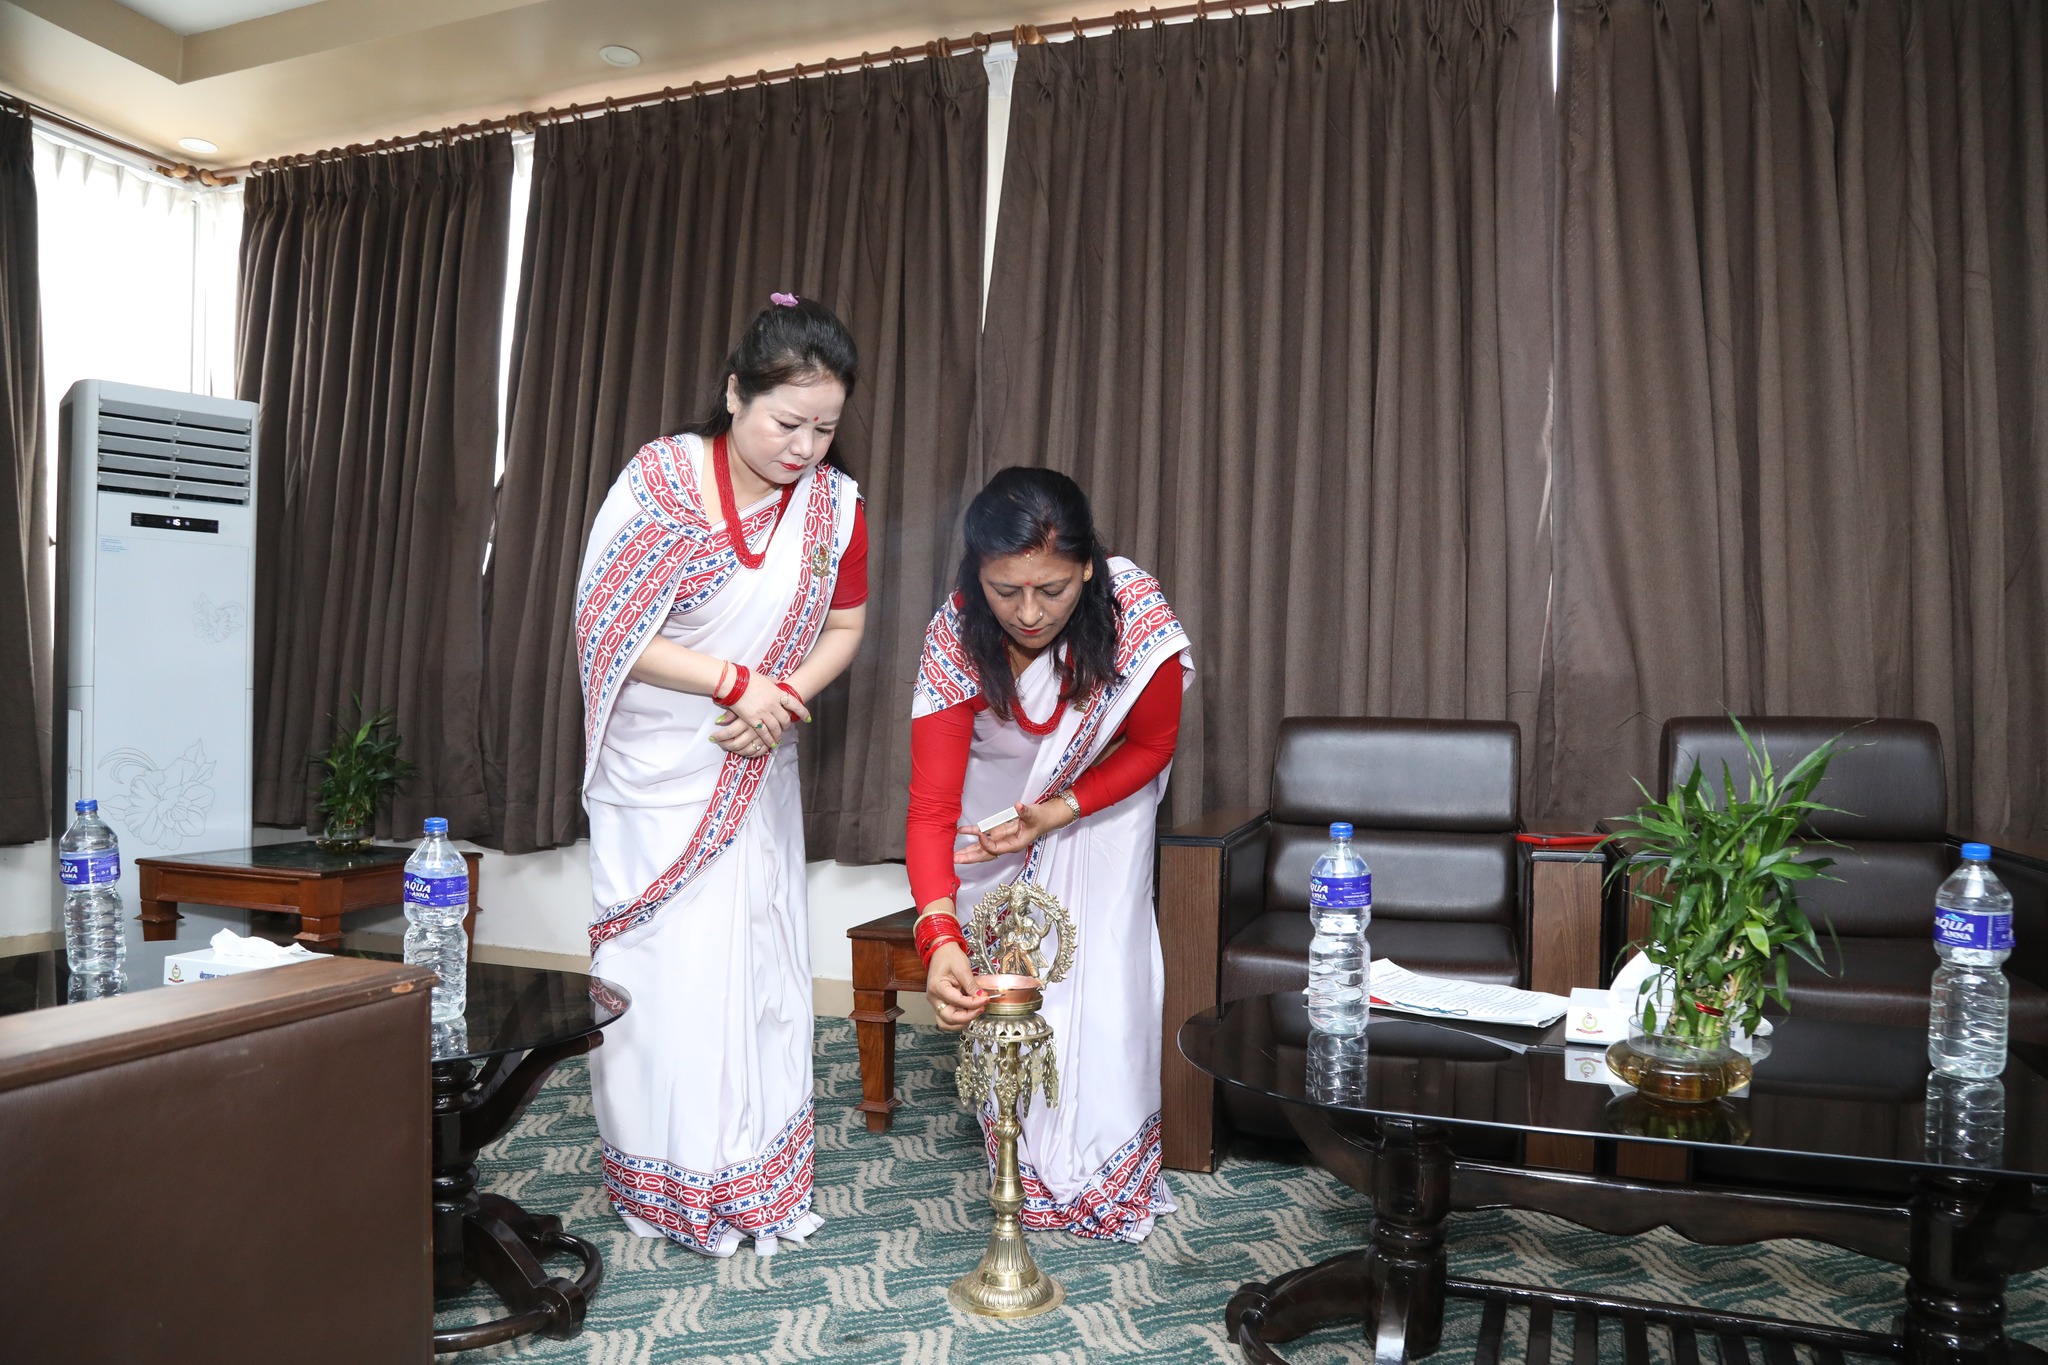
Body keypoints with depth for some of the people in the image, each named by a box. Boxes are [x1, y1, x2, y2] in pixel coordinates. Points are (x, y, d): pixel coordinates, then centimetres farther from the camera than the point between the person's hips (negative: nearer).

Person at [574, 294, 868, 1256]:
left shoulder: (834, 503, -6)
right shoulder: (659, 479, -15)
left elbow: (844, 626, 6)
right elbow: (605, 628, -14)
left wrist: (785, 697, -13)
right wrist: (735, 681, -20)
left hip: (755, 771, 3)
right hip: (654, 770, -3)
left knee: (759, 957, 6)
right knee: (660, 963, 1)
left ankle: (757, 1180, 21)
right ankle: (662, 1182, 18)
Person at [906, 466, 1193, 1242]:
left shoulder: (1134, 614, -34)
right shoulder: (957, 637, -33)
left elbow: (1153, 744, -15)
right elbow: (931, 807, -36)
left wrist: (1059, 813, -26)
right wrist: (938, 938, -51)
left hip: (1100, 800, 0)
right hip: (994, 803, 1)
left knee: (1100, 972, -7)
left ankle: (1102, 1174, 15)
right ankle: (1022, 1170, 22)